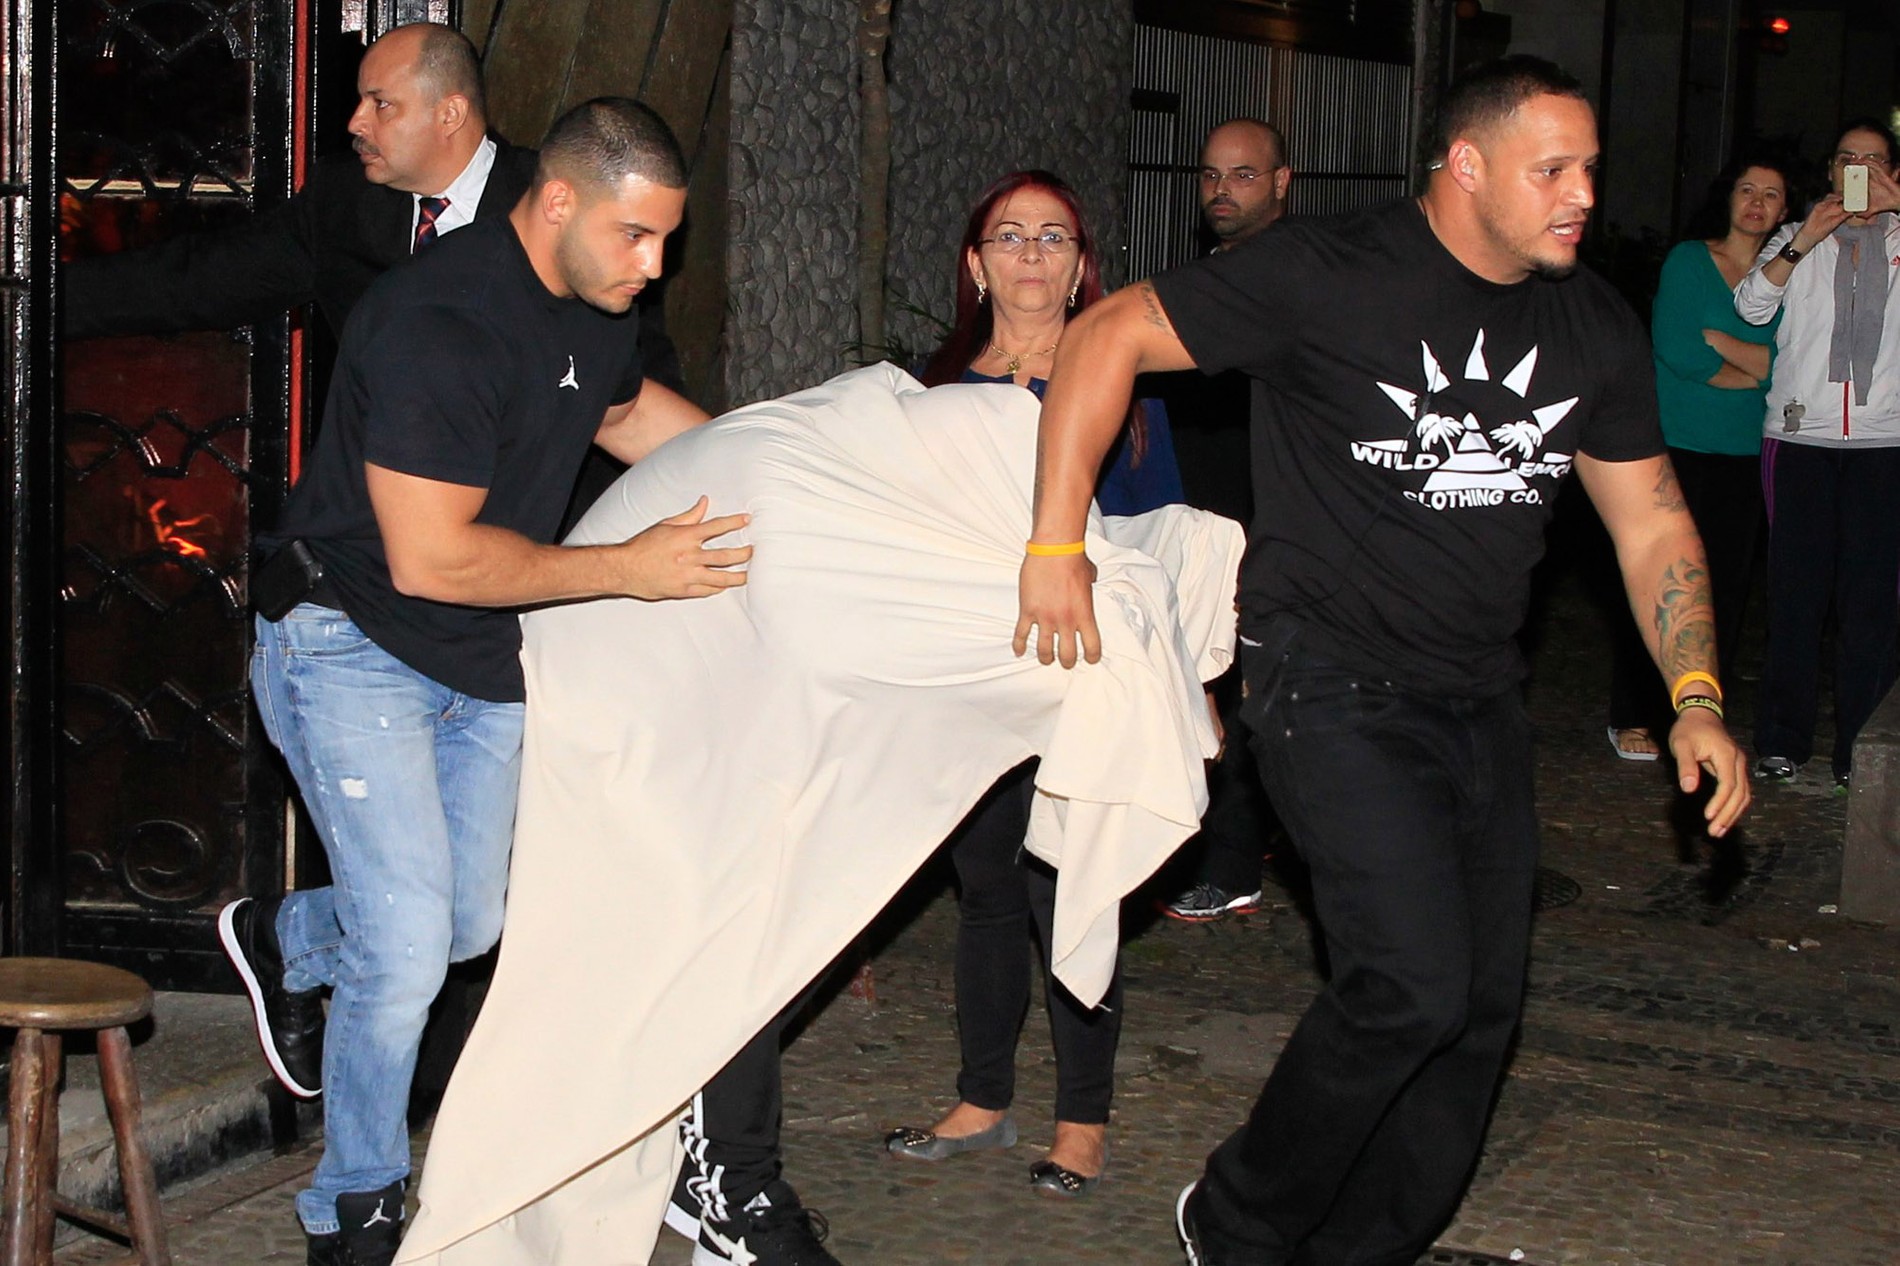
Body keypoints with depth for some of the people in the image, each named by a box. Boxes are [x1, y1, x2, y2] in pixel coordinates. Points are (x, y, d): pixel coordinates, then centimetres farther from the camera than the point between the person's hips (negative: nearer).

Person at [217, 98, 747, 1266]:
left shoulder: (596, 306, 0)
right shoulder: (442, 324, -28)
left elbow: (627, 410, 24)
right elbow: (431, 559, -30)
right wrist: (627, 569, -24)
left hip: (481, 657, 9)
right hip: (353, 646, -8)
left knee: (471, 923, 15)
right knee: (408, 950, -12)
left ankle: (281, 937, 44)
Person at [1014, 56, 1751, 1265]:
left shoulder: (1594, 328, 5)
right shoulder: (1332, 276, -14)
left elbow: (1652, 521, 11)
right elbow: (1107, 339, -12)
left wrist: (1696, 693, -2)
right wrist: (1057, 547, -18)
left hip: (1481, 699, 7)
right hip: (1334, 686, -7)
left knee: (1480, 1006, 7)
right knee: (1415, 982, -18)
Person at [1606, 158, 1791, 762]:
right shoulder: (1688, 261, 0)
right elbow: (1677, 351, -12)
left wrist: (1717, 340, -12)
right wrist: (1755, 370, -5)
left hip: (1745, 456, 4)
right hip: (1679, 446, -4)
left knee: (1727, 587, 2)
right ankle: (1632, 717, 5)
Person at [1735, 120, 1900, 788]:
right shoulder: (1796, 239, 13)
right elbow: (1753, 306, -1)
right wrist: (1803, 243, -13)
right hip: (1800, 434, 0)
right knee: (1797, 588, -1)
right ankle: (1782, 740, 7)